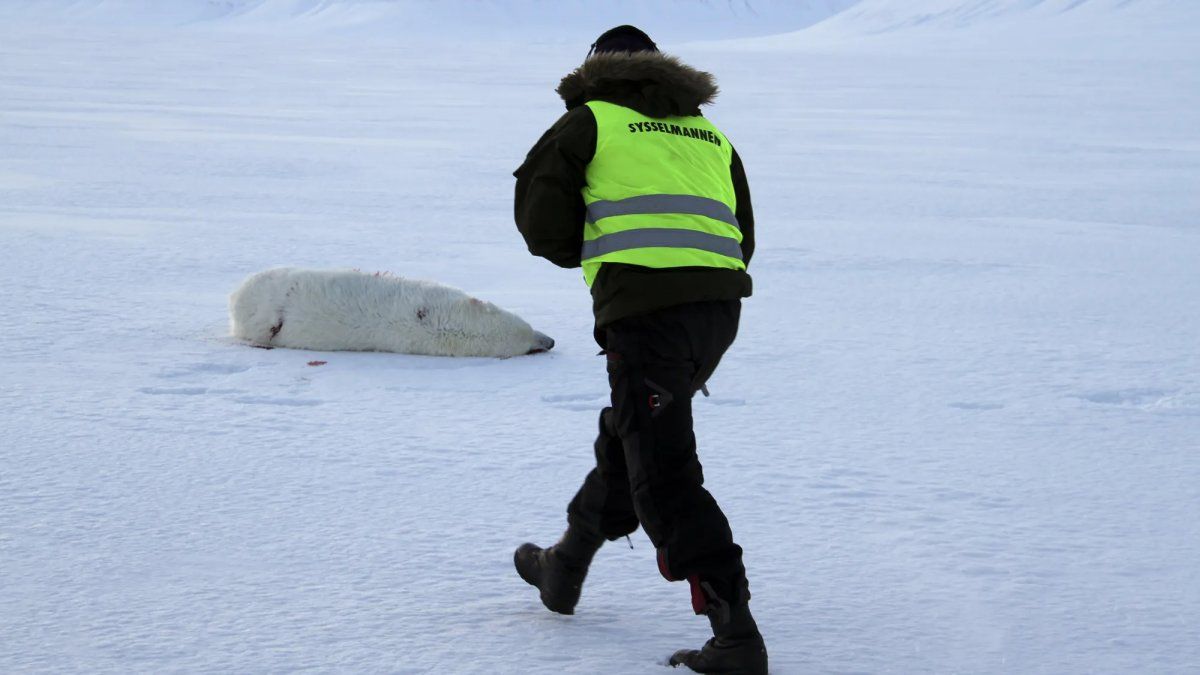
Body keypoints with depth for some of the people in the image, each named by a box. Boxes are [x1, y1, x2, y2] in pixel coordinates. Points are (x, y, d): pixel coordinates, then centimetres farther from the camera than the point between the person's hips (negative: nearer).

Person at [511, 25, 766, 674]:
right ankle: (564, 568, 42)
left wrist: (587, 251, 20)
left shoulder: (591, 121, 8)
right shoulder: (709, 135, 24)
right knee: (626, 439, 25)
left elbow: (540, 220, 2)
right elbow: (741, 239, 20)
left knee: (664, 475, -5)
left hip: (645, 310, -7)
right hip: (721, 308, 7)